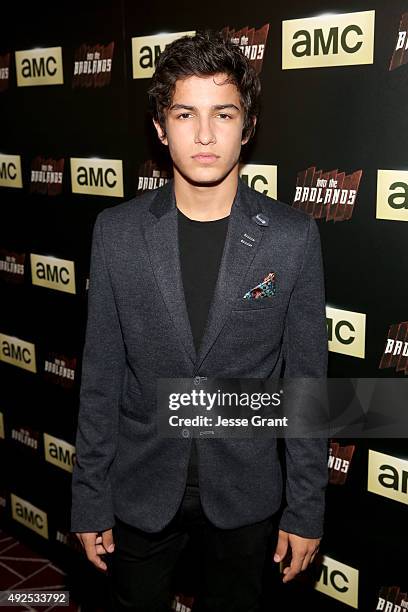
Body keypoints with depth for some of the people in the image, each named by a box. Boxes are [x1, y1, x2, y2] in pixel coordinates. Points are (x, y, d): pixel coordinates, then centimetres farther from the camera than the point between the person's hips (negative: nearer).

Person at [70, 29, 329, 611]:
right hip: (139, 491, 1)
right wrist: (89, 499, 0)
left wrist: (306, 508, -2)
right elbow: (101, 376, -3)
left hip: (244, 494, 0)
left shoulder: (294, 236, -11)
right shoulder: (116, 230, -8)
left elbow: (306, 380, -5)